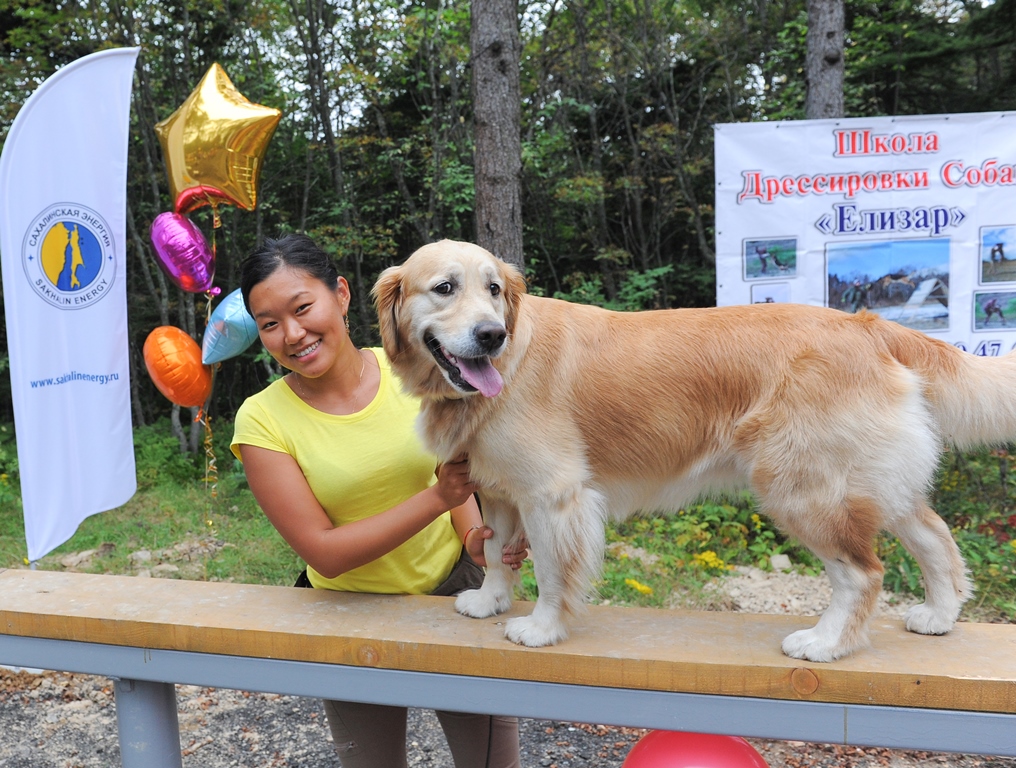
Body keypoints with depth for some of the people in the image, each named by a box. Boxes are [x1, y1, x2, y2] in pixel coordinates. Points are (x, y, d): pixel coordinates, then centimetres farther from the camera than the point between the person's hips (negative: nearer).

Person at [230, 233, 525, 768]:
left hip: (454, 587, 2)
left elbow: (454, 472, 2)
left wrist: (475, 537, -18)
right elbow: (324, 553, -20)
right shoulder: (262, 420, -17)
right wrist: (436, 499, -29)